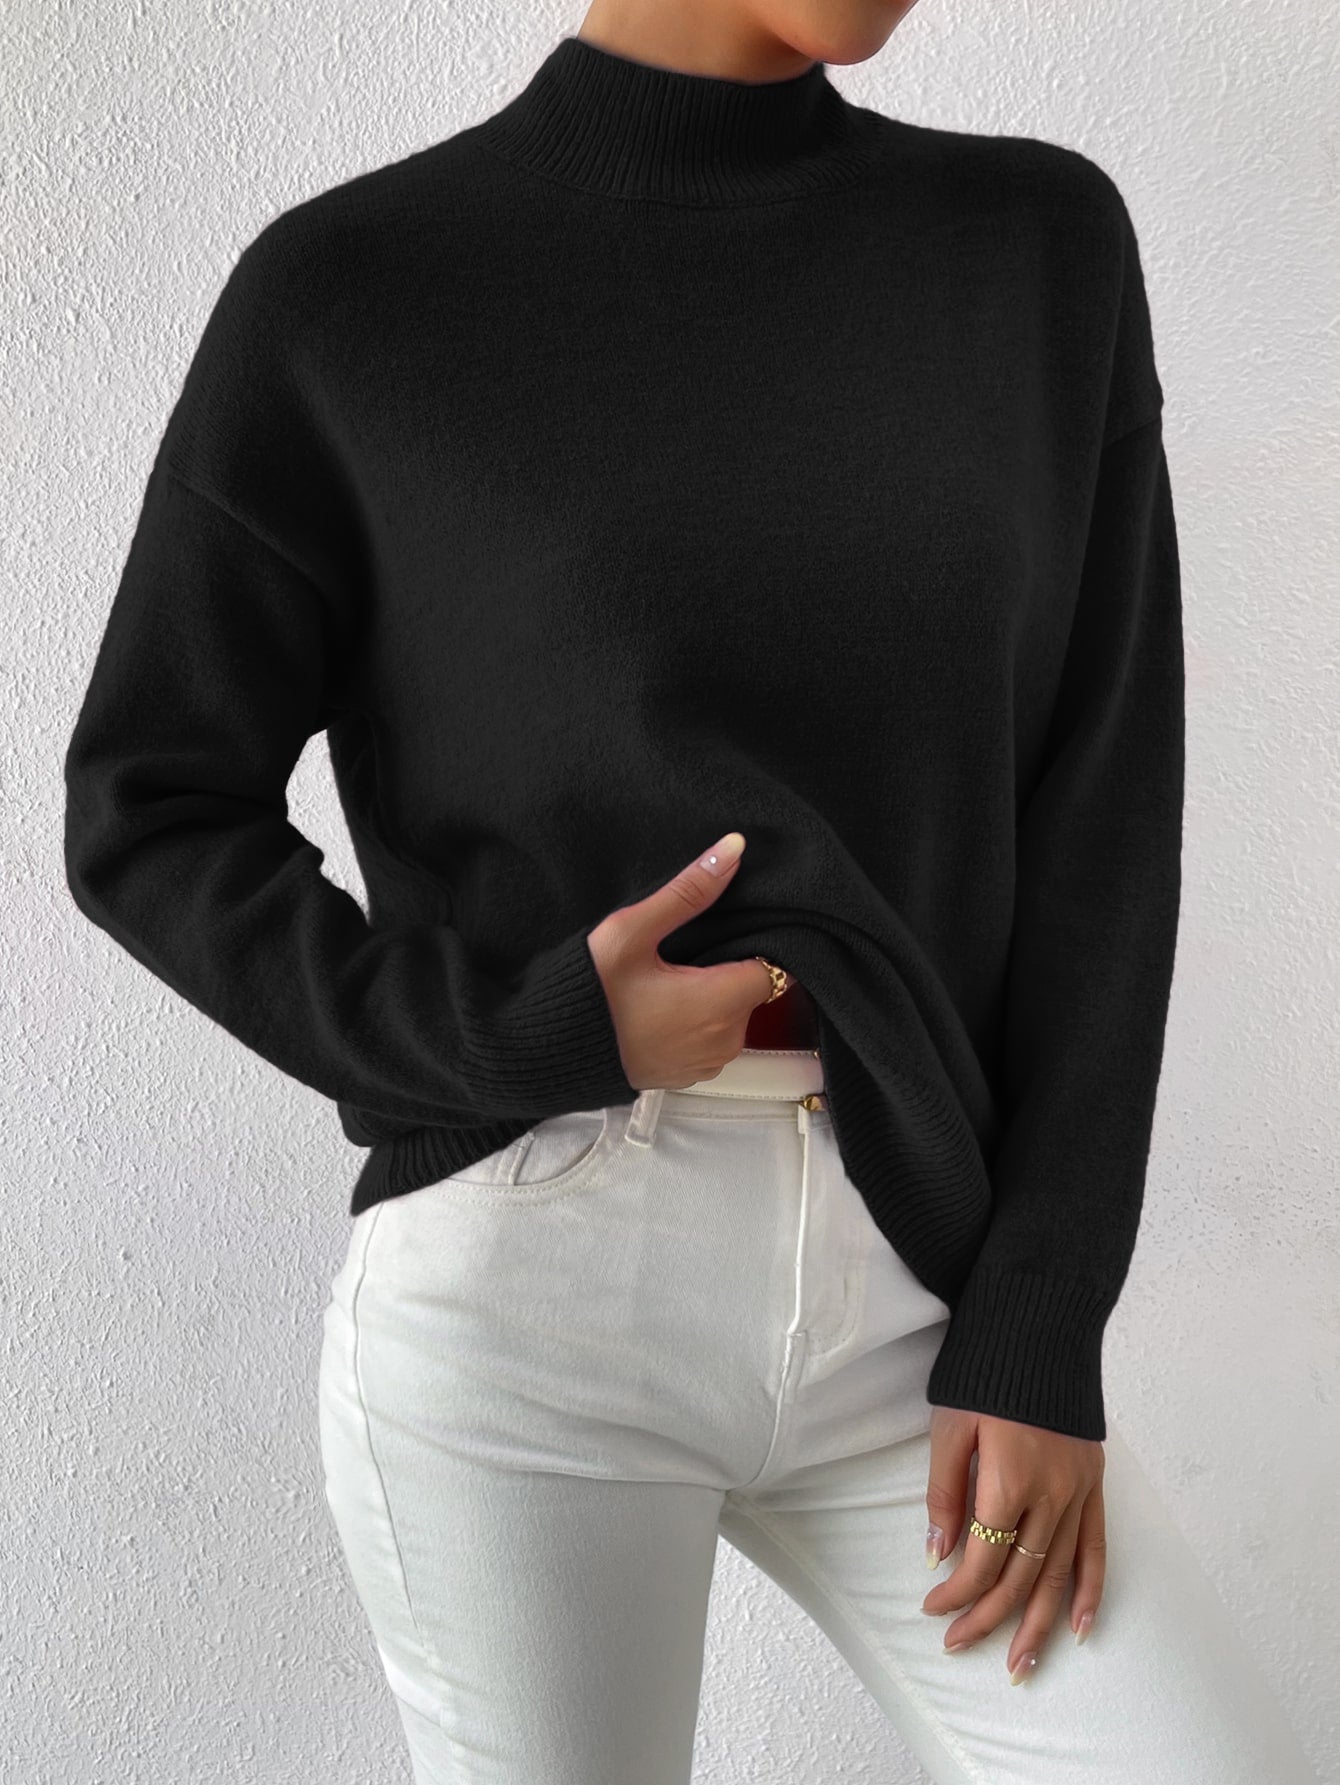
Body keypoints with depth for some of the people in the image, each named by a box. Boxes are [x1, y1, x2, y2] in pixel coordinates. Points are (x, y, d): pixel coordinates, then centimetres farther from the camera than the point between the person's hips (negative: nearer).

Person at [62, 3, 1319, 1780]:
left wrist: (1040, 1333, -1)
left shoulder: (1046, 244, 6)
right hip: (528, 1294, -2)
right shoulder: (350, 288, -2)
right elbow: (148, 817, 3)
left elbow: (1103, 823, 4)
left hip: (924, 1283, 3)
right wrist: (535, 1026, -10)